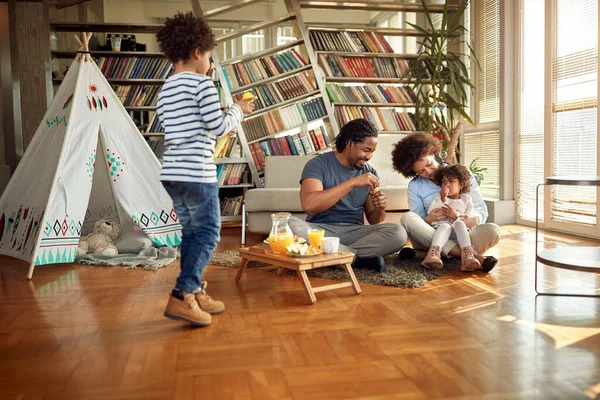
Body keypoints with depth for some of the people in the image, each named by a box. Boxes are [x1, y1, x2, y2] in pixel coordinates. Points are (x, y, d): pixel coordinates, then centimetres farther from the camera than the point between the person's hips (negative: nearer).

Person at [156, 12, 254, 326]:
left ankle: (195, 294, 22)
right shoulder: (202, 83, -8)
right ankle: (181, 297, -4)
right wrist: (238, 110, 9)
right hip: (197, 173, -8)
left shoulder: (165, 90, 16)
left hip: (171, 173, 8)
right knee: (208, 234, 1)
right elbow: (218, 128, -10)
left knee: (191, 233, 16)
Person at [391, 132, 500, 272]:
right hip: (432, 236, 0)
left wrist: (474, 220, -21)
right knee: (407, 218, -28)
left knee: (493, 230, -29)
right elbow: (415, 224, 4)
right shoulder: (415, 186, 7)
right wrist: (428, 219, -19)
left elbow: (481, 208, 3)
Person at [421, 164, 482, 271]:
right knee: (445, 226, -34)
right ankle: (433, 253, -59)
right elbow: (430, 214, 2)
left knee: (459, 224, -32)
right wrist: (442, 200, -8)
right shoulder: (439, 197, 17)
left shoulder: (466, 198, 18)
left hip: (458, 234, 0)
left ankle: (467, 255, -52)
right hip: (441, 227, 0)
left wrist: (456, 216, -10)